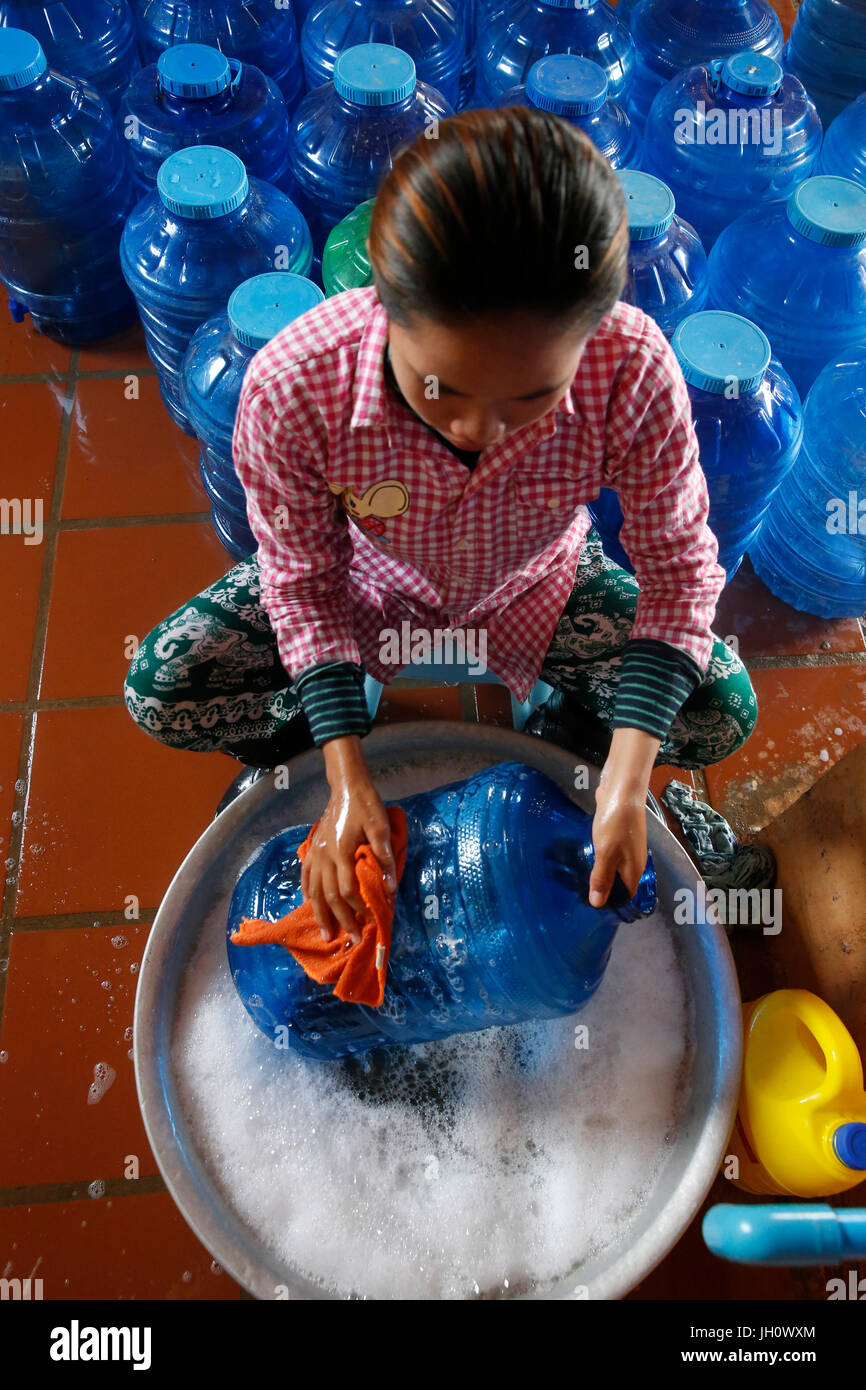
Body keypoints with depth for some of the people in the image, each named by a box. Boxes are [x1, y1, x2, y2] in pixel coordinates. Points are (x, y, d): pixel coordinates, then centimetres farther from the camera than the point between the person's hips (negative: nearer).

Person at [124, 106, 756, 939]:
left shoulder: (633, 372, -35)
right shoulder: (292, 386, -36)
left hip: (534, 589, 1)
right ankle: (316, 714, 16)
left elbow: (679, 566, -20)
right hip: (365, 581, 0)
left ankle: (563, 704, 19)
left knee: (722, 715, -13)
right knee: (160, 692, -15)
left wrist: (627, 778, -28)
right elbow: (304, 576, -18)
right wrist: (348, 781, -23)